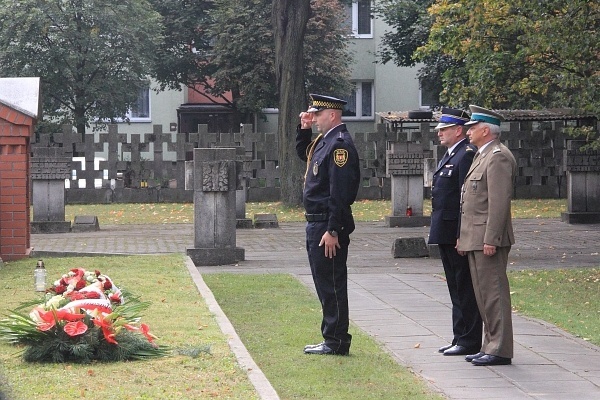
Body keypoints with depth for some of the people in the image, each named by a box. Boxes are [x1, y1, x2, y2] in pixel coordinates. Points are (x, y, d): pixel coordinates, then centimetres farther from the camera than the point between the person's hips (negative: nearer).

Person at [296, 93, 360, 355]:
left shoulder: (340, 144, -17)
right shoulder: (324, 141, 13)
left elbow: (340, 192, -22)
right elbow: (303, 154, 34)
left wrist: (333, 231, -24)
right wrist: (304, 129, 16)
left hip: (328, 225, -10)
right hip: (317, 224, 10)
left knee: (332, 285, -4)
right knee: (325, 284, 15)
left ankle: (336, 342, 2)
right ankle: (332, 339, 22)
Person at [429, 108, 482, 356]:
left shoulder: (467, 154, -15)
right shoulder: (450, 155, 18)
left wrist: (461, 236, -23)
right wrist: (438, 230, 19)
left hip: (457, 233, -10)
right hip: (446, 233, 10)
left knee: (465, 288, -5)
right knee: (456, 289, 14)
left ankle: (470, 342, -1)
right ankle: (460, 338, 20)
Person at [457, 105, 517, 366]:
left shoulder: (498, 157, -13)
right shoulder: (482, 156, 20)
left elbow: (499, 202, -20)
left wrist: (490, 240, -23)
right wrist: (463, 237, 21)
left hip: (488, 239, -11)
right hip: (475, 240, 11)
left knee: (494, 294, -8)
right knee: (483, 295, 12)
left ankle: (500, 350, -5)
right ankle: (490, 346, 18)